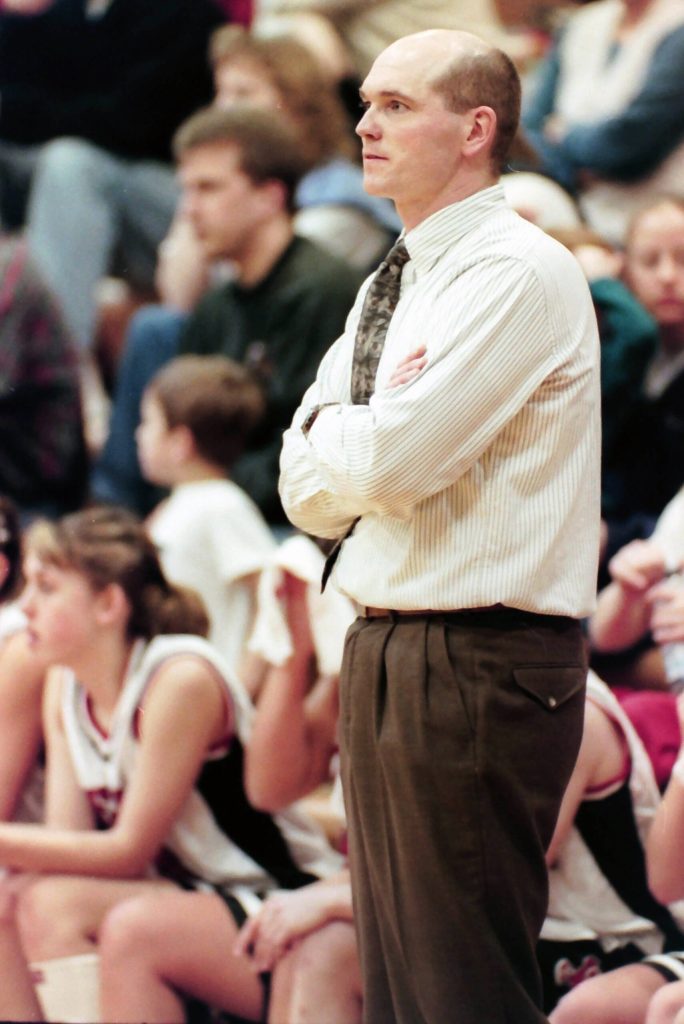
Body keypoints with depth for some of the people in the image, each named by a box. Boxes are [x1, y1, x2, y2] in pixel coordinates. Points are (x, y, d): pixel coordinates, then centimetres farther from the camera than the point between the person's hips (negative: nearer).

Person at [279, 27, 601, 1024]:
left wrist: (329, 435, 1)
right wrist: (367, 436, -7)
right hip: (385, 646, 9)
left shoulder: (521, 273, -12)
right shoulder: (389, 286, 17)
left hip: (479, 666, -9)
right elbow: (307, 491, 13)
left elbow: (388, 463, -20)